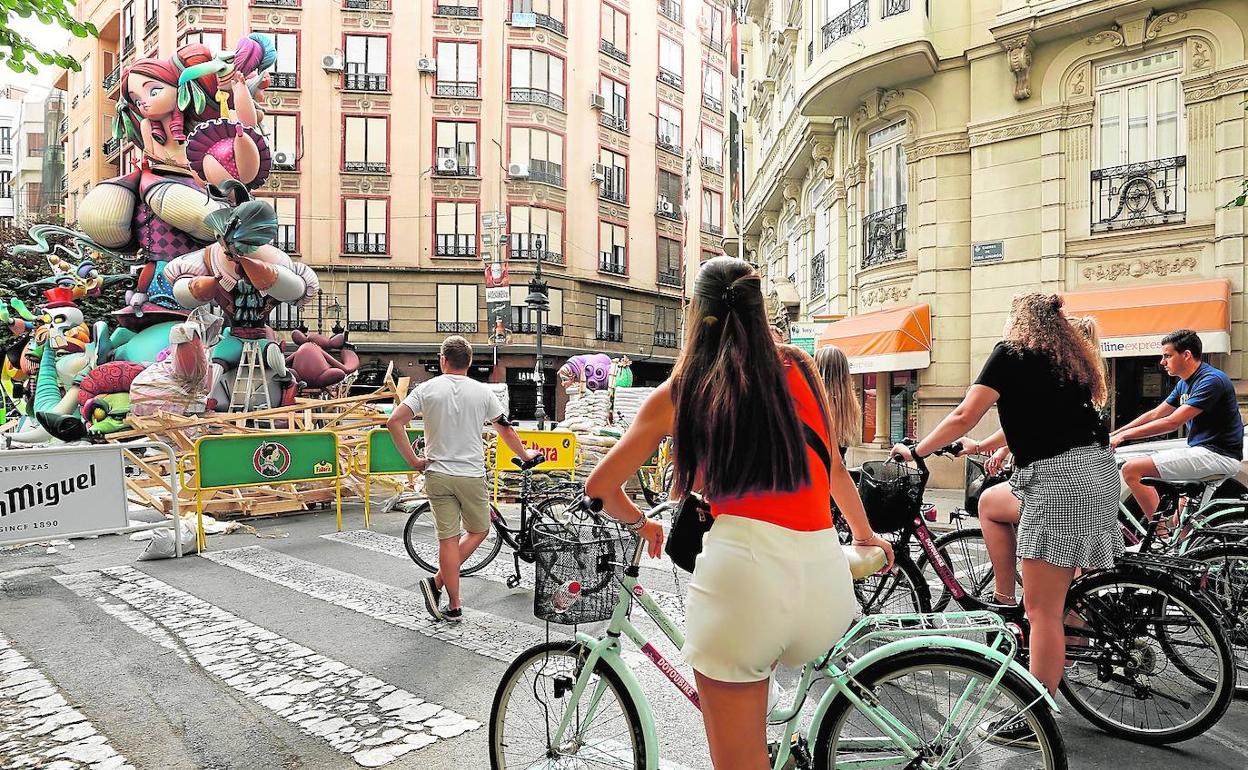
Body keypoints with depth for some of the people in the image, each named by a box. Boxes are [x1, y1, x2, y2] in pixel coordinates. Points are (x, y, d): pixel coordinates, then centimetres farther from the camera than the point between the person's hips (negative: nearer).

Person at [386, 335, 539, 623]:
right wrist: (525, 454, 25)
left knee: (448, 539, 5)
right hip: (472, 475, -1)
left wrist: (413, 460, -3)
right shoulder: (483, 392, -1)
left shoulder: (426, 389, -1)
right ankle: (437, 582, 6)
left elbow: (394, 422, -11)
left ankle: (454, 607, 8)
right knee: (478, 530, 17)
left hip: (437, 474, 1)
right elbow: (505, 429, 9)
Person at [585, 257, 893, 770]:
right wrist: (866, 535, 42)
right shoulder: (799, 368, 13)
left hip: (739, 565, -3)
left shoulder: (678, 391, 8)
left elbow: (600, 487, 14)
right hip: (825, 573, 3)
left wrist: (640, 523, 34)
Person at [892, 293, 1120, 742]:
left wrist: (916, 452, 1)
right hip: (1098, 468, 9)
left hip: (1058, 477, -9)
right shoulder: (1071, 358, 20)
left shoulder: (1011, 353, -2)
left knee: (1043, 610, -4)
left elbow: (964, 416, -9)